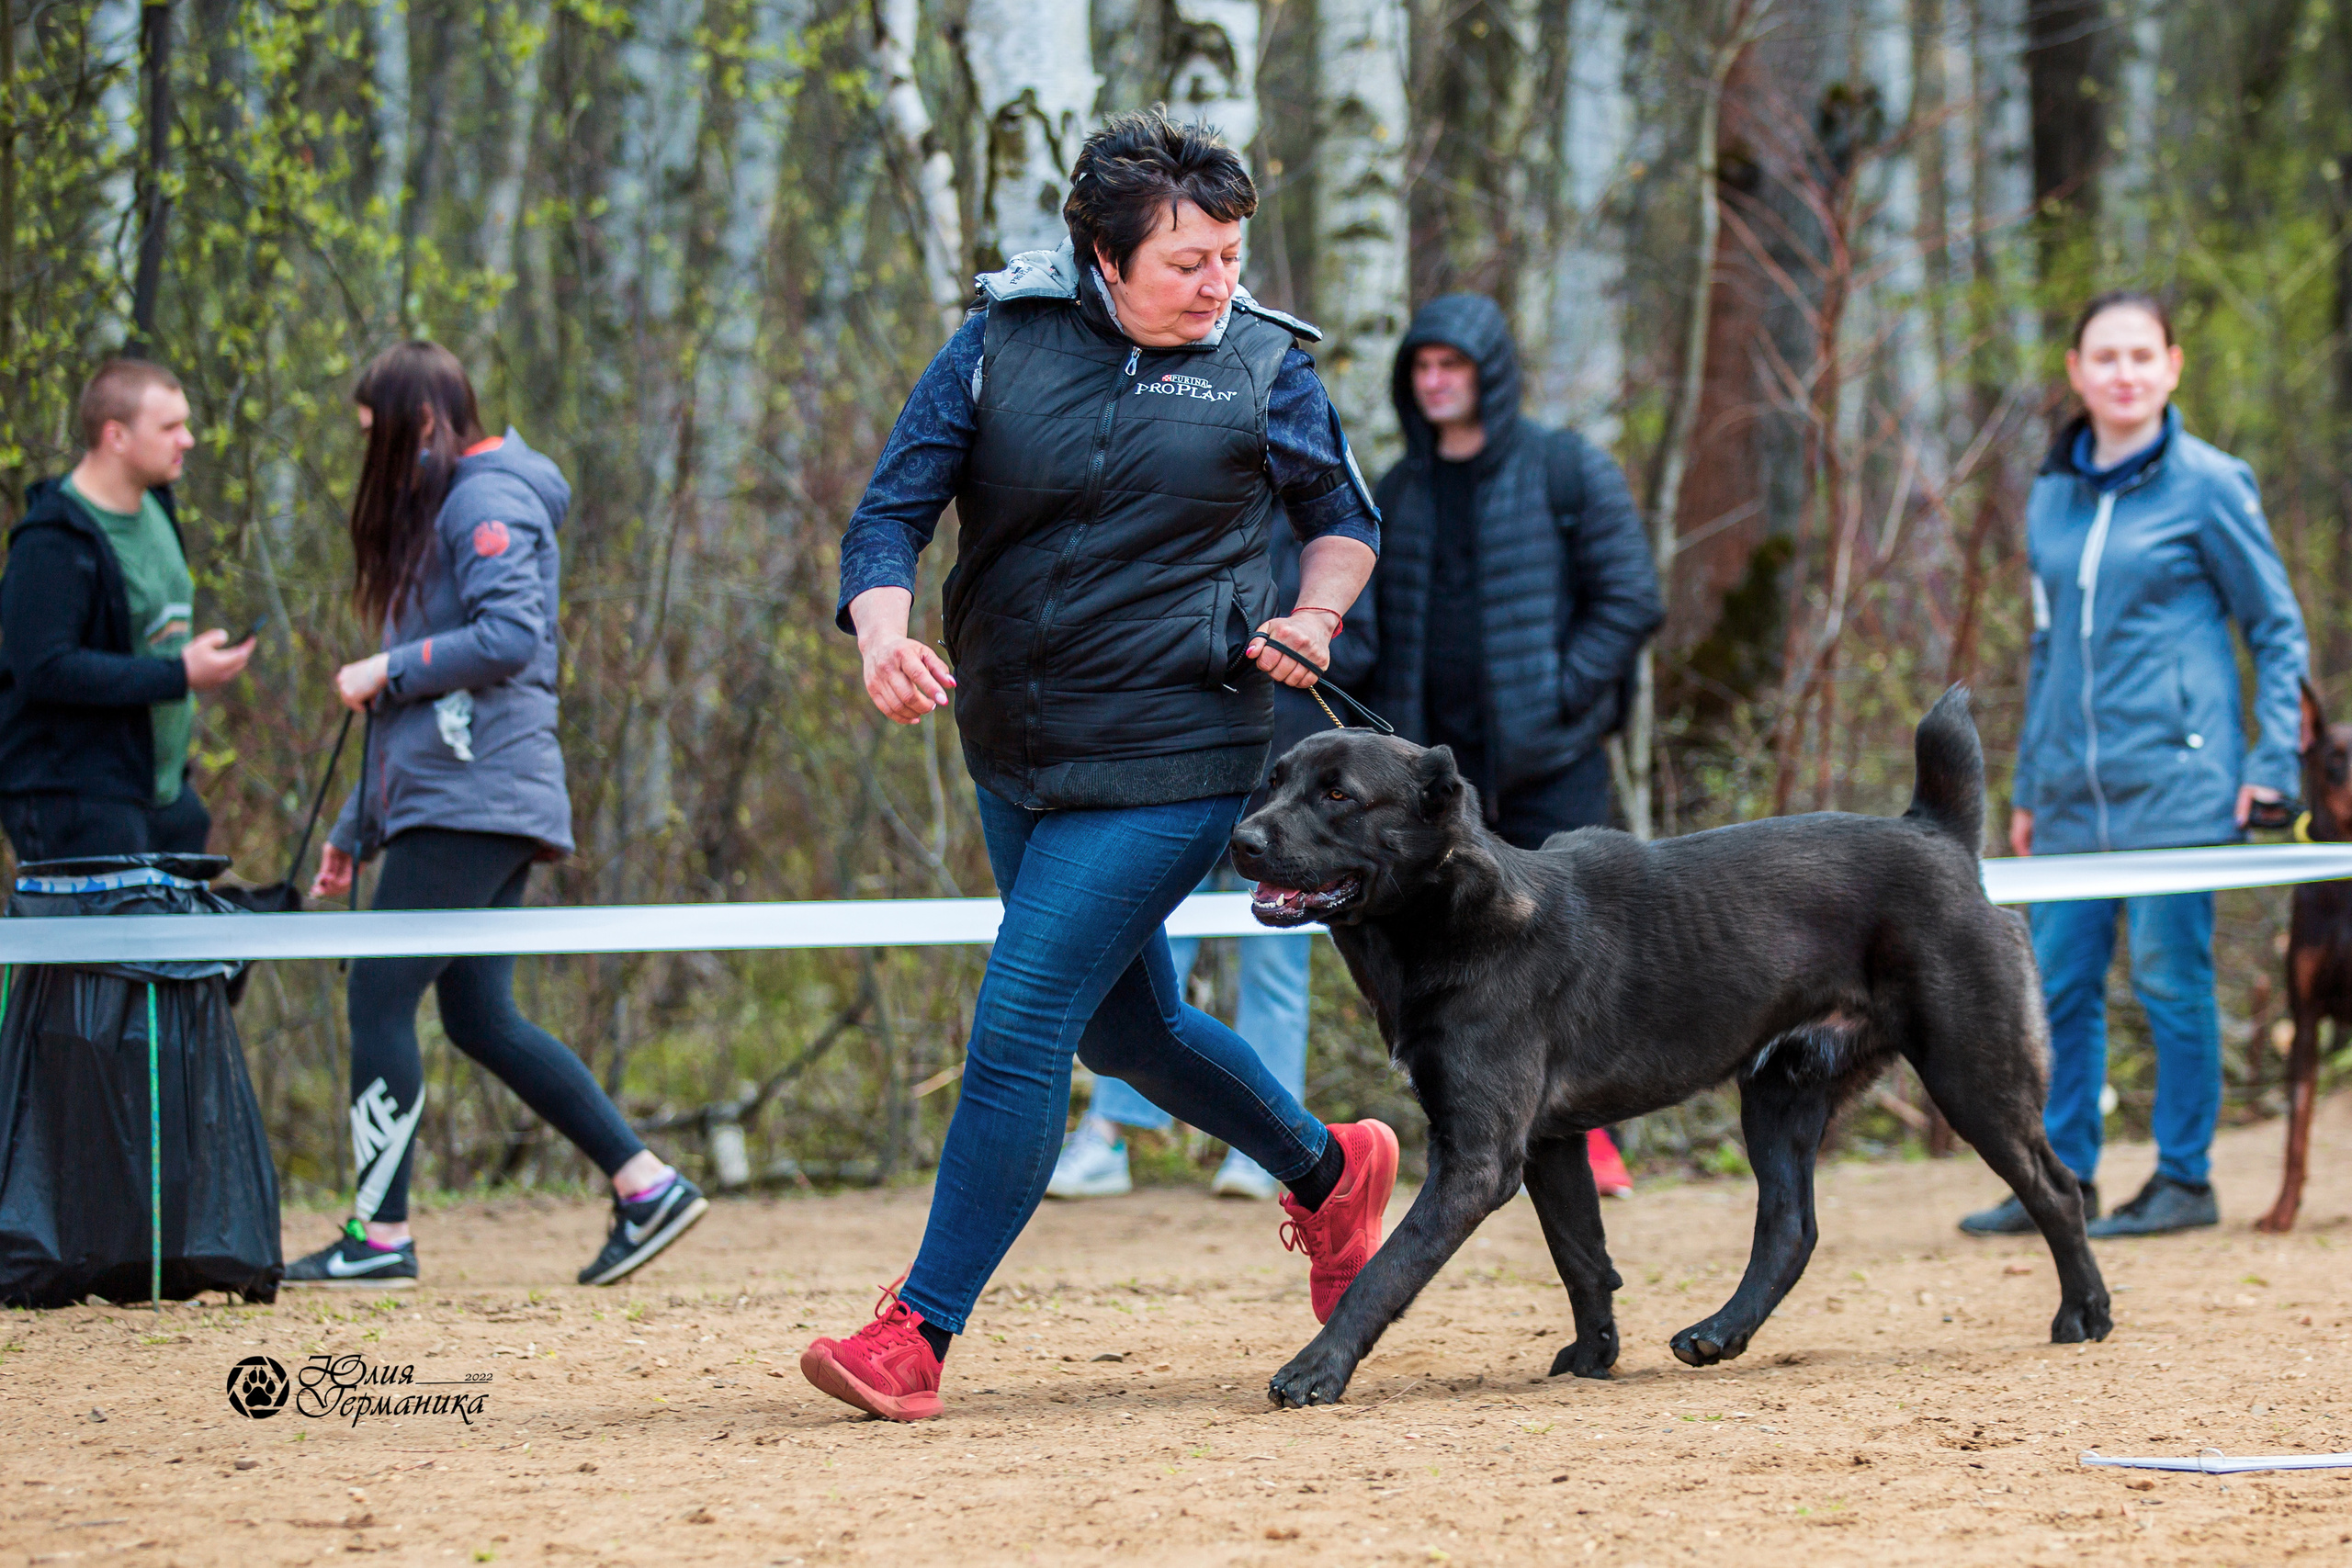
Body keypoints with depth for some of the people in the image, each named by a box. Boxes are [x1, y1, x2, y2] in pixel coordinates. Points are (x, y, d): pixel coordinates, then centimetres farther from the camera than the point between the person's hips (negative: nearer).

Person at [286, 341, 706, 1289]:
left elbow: (510, 635, -21)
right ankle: (645, 1185, 5)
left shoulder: (487, 501, -6)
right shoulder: (433, 514, 25)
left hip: (475, 799, -10)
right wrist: (355, 832, 25)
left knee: (381, 996, -9)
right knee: (480, 1019, 6)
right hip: (447, 803, 10)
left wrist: (387, 672, -13)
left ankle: (381, 1236, -7)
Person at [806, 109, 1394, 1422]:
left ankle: (920, 1335, -6)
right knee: (1127, 1025, 18)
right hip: (1013, 753, 5)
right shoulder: (1005, 339, -2)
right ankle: (1330, 1170, 43)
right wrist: (883, 631, -25)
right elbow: (896, 505, -5)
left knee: (1020, 1028, -12)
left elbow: (1346, 518, 14)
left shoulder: (1264, 367, -3)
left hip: (1169, 759, -4)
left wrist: (1316, 619, -6)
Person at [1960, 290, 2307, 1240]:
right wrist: (2027, 788, 17)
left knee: (2170, 974, -4)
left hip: (2174, 777, -5)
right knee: (2061, 977, 4)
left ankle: (2184, 1179, 4)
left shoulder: (2208, 485, -2)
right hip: (2073, 788, 5)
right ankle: (2066, 1177, 12)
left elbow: (2277, 629, 2)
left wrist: (2272, 761, -6)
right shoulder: (2051, 498, 13)